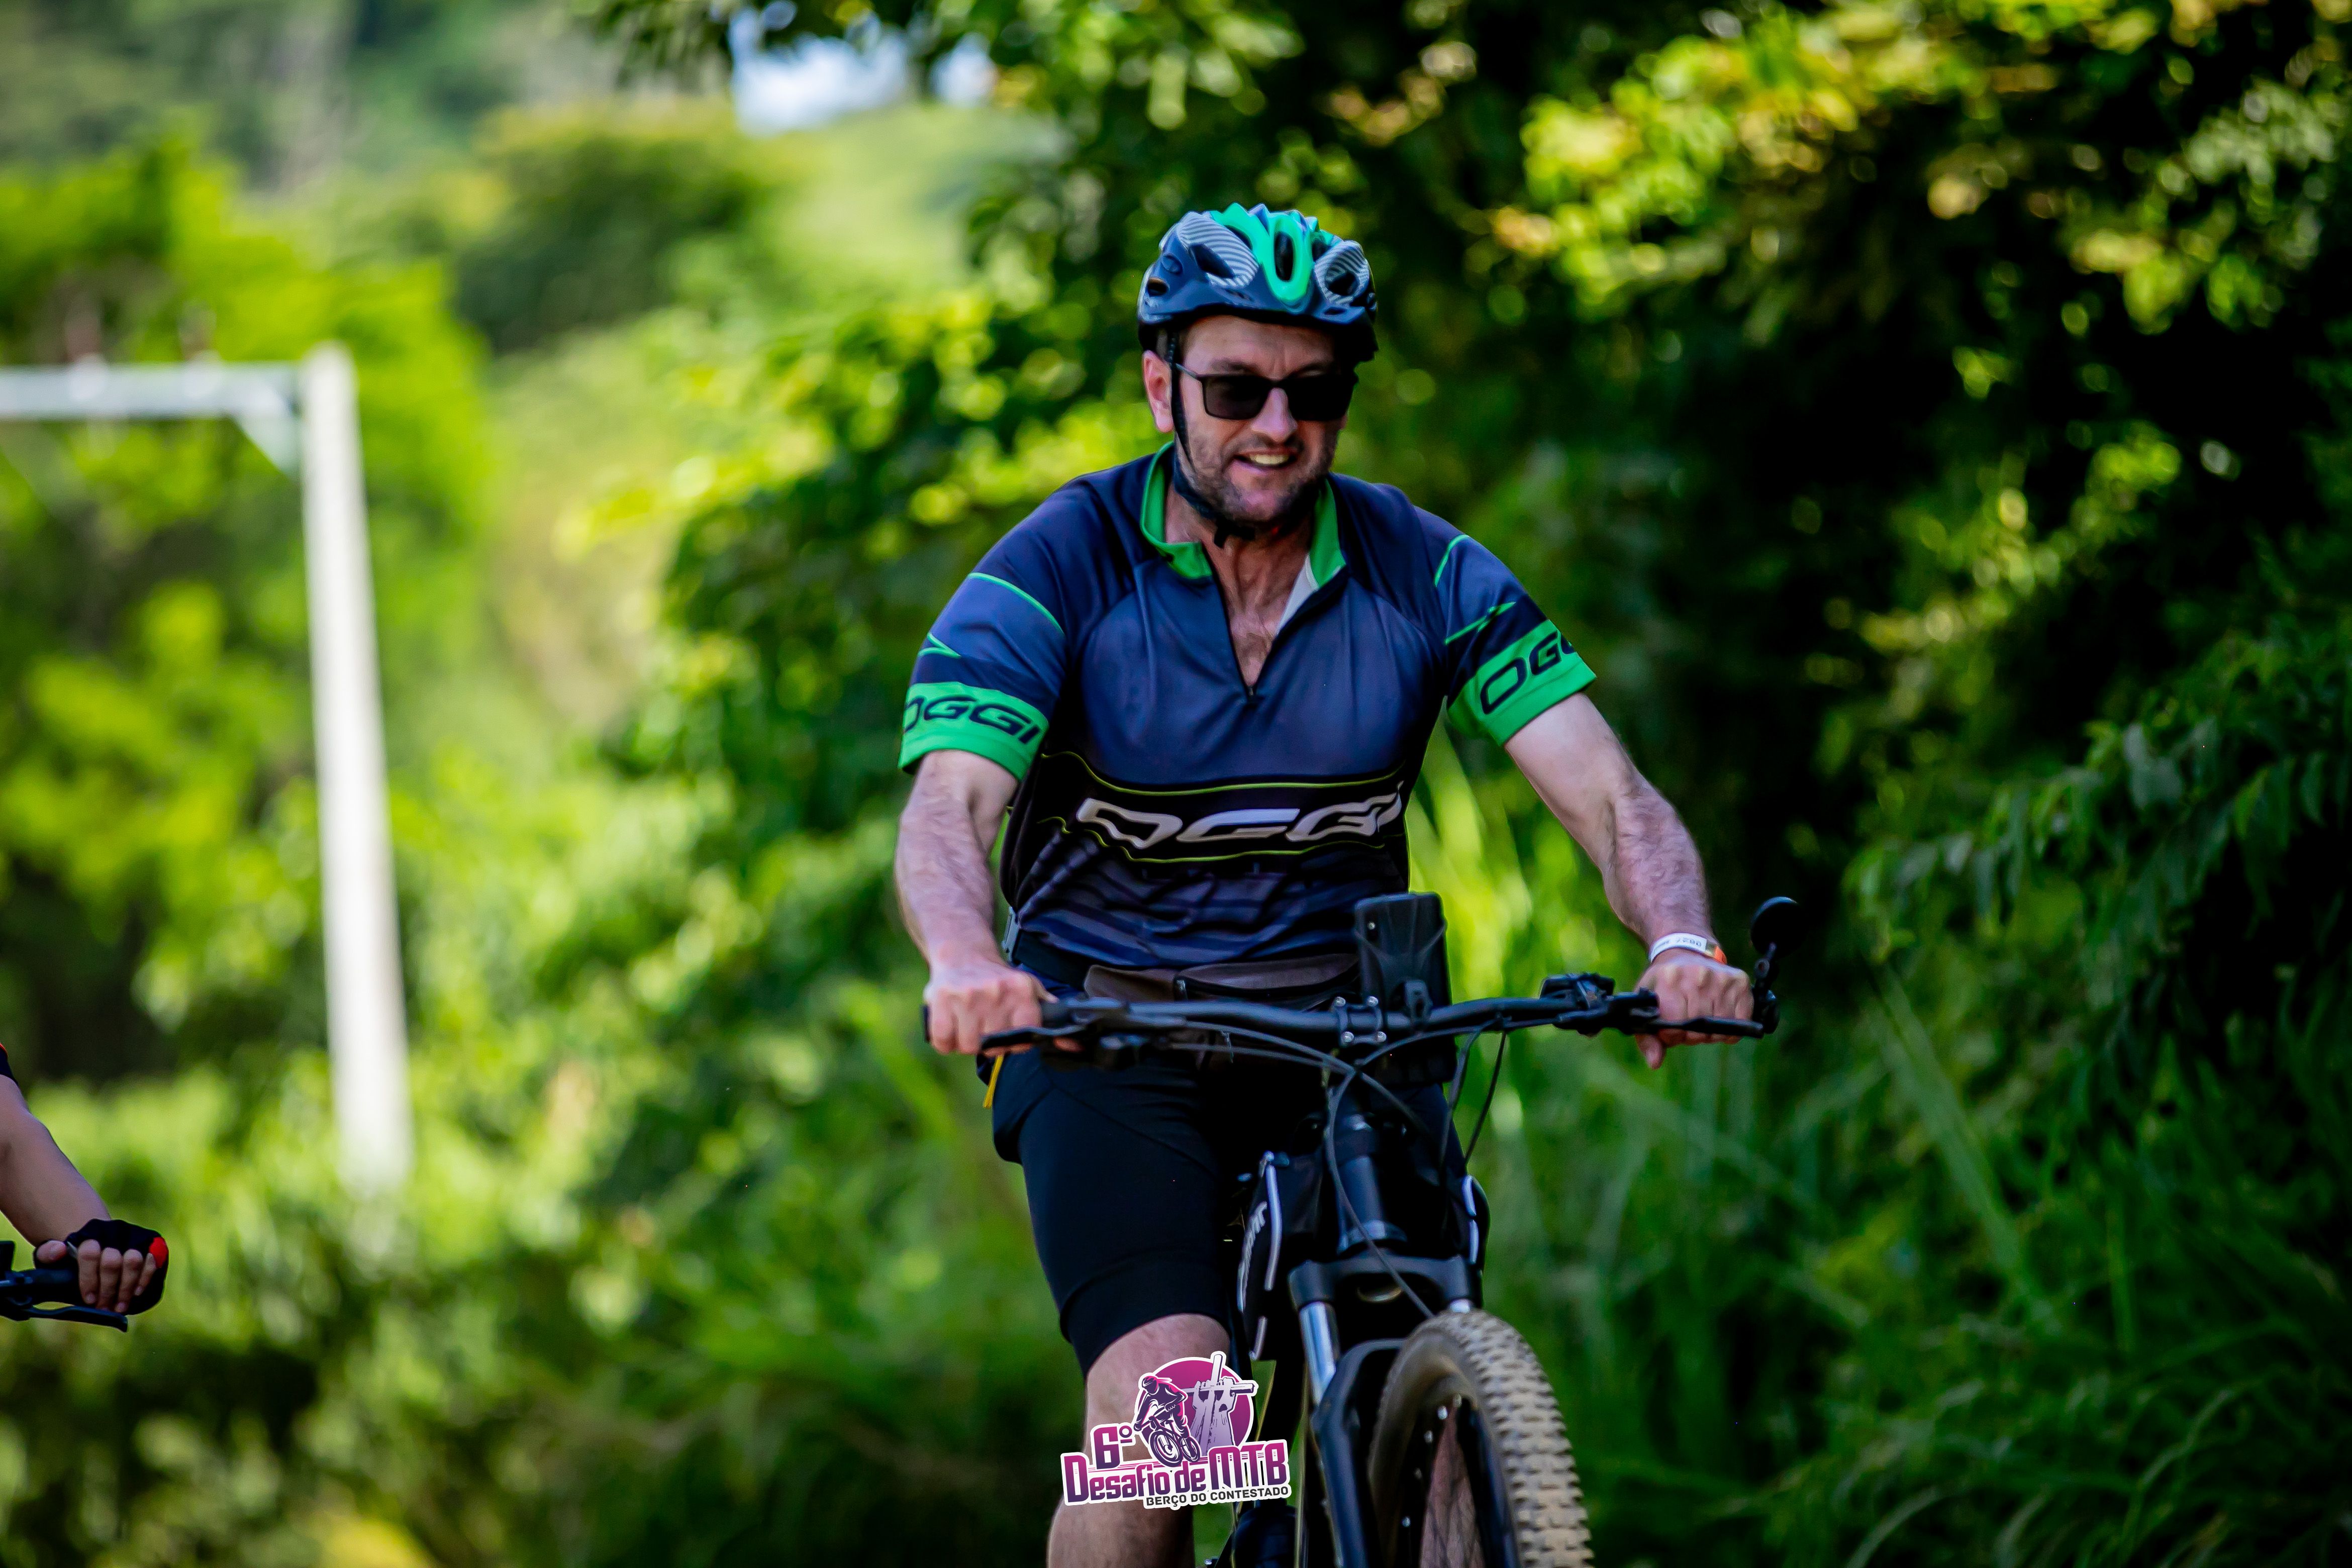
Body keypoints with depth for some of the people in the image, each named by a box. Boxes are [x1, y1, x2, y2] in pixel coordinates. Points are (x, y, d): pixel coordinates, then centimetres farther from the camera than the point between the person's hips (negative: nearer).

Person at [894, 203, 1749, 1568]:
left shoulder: (1426, 574, -4)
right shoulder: (1058, 571, -11)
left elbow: (1611, 795, -11)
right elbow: (949, 812, -24)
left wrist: (1681, 945, -34)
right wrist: (969, 967, -47)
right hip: (1113, 1041, -2)